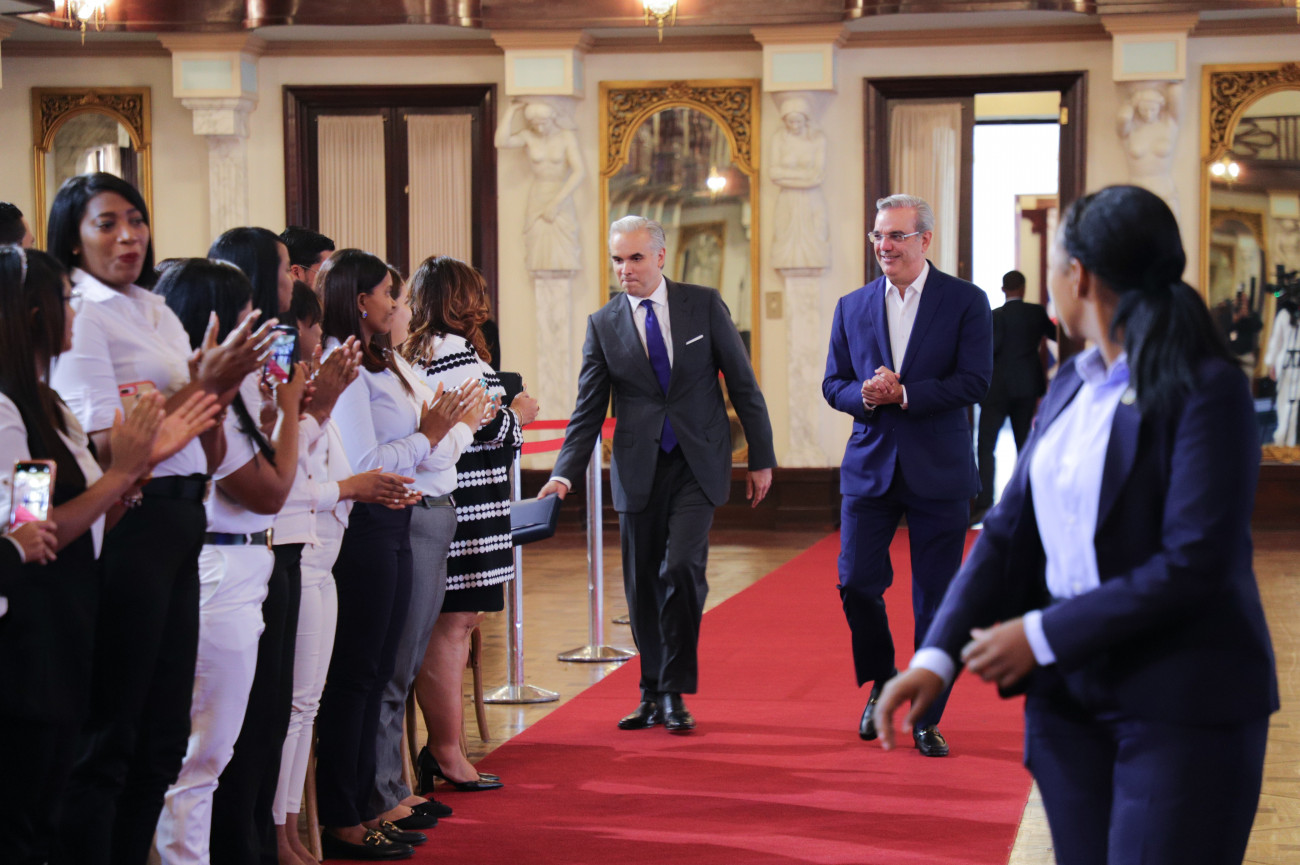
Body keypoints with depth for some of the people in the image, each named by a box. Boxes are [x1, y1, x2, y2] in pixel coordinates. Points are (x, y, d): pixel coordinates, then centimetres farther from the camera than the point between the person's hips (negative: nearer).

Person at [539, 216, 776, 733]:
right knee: (642, 583, 5)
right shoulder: (603, 324, 4)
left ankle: (674, 693, -5)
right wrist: (566, 473, -9)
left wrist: (761, 458, 3)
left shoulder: (704, 304, 1)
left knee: (682, 568, -17)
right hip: (639, 470, 2)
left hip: (698, 465, -2)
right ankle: (653, 695, 20)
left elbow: (742, 383, 4)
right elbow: (588, 409, 3)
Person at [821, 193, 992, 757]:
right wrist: (864, 394, -13)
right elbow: (833, 385, 9)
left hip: (939, 471, -2)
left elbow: (974, 382, -10)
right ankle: (881, 682, 22)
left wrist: (904, 394, -18)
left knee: (935, 600, 2)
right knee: (855, 583, -5)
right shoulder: (852, 307, 10)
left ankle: (927, 720, 13)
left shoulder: (966, 302, -1)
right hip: (870, 466, 3)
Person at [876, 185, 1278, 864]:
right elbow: (1009, 527, 5)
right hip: (1068, 693, 7)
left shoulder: (1207, 390, -14)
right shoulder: (1069, 385, 9)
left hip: (1180, 703, -6)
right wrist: (936, 654, -7)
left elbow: (1194, 563, -20)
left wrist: (1042, 635, -18)